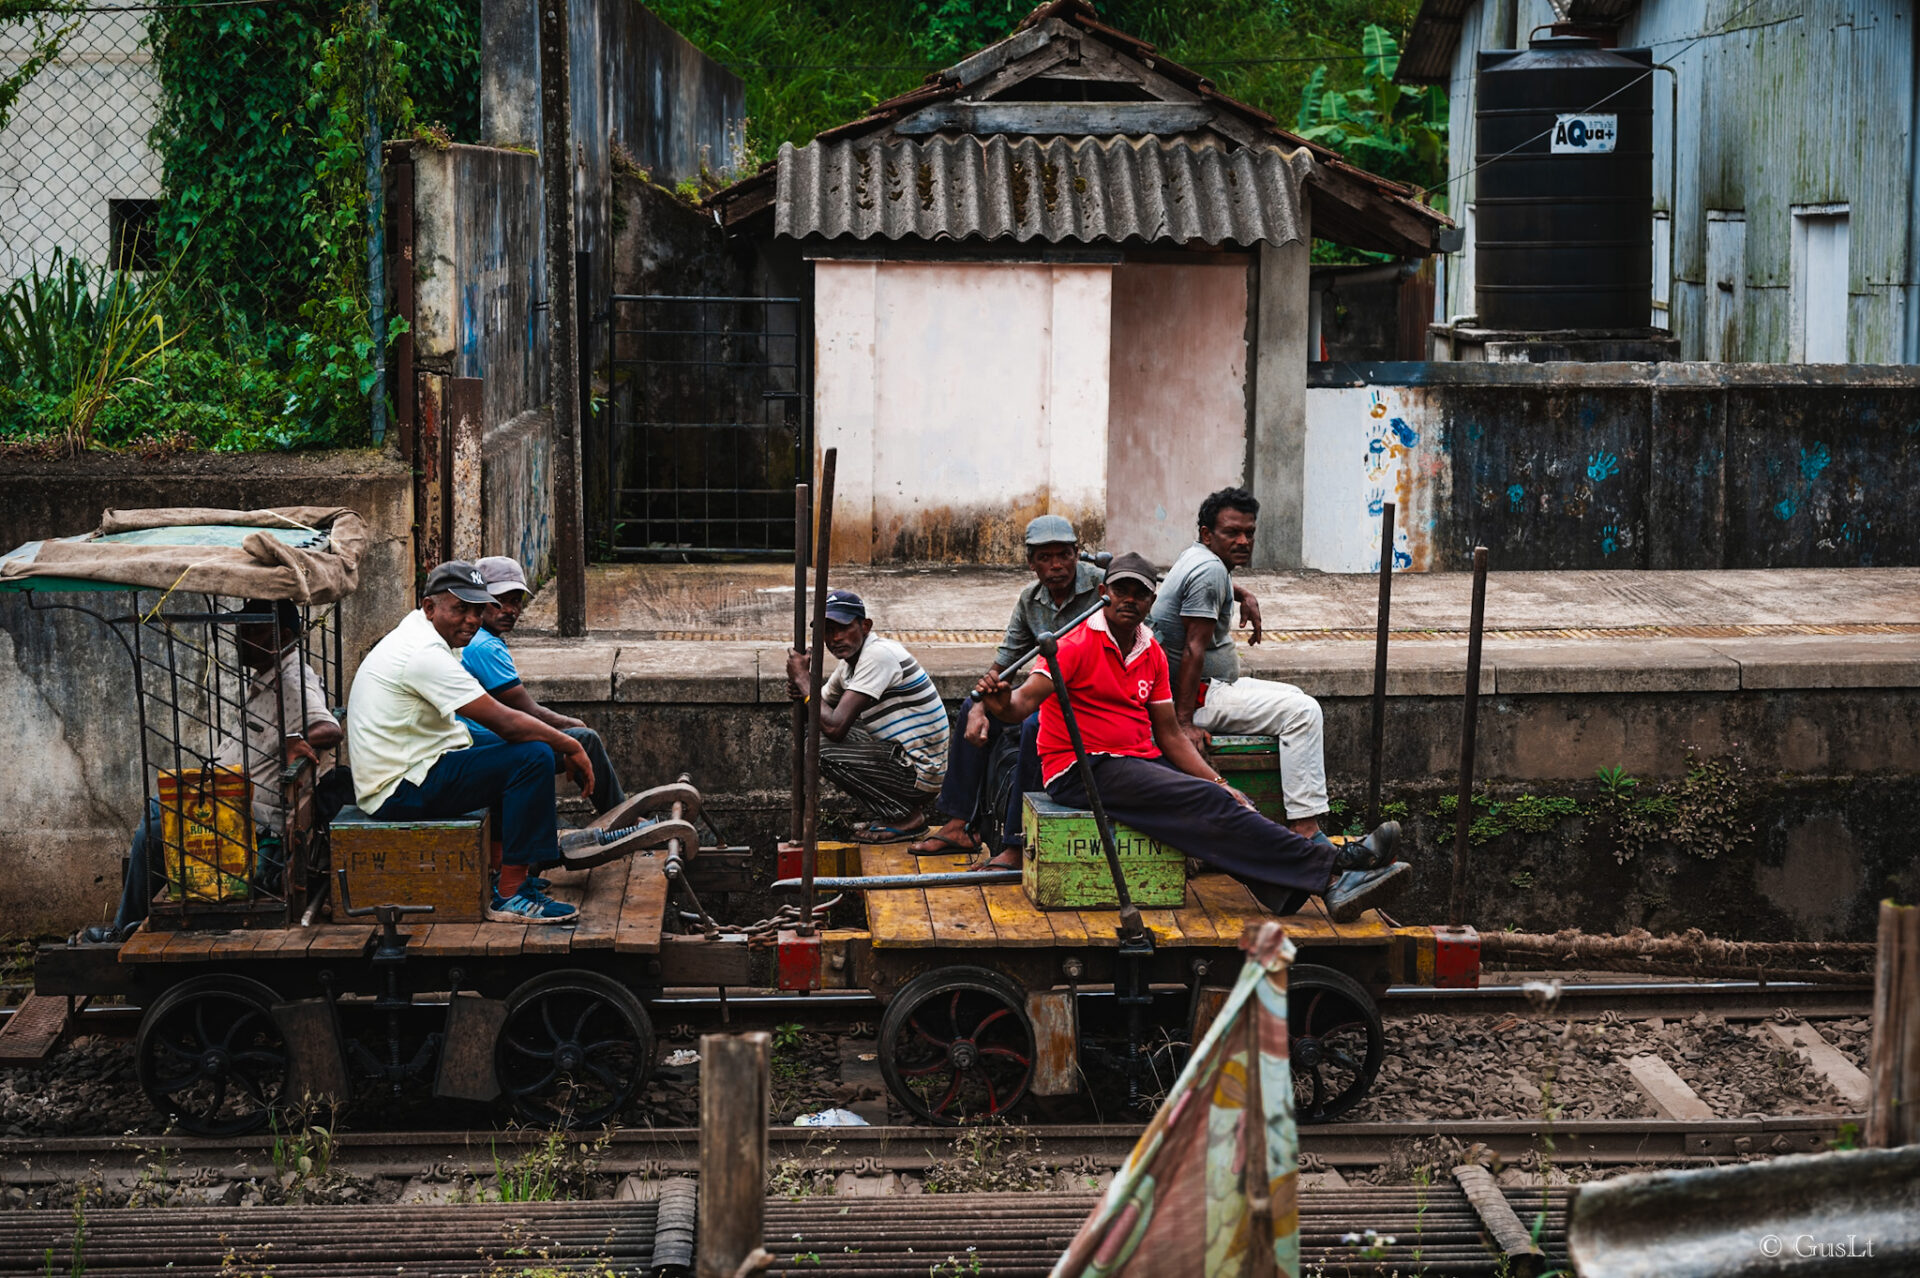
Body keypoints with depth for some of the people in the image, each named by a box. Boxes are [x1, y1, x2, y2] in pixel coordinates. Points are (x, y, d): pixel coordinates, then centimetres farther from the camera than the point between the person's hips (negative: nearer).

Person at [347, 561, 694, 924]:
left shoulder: (417, 635, 13)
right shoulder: (425, 654, -21)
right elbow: (505, 722, -23)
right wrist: (570, 747, -10)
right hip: (401, 792, -11)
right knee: (534, 757, -20)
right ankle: (512, 895, -17)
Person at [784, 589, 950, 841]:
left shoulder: (878, 655, -20)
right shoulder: (849, 663, 10)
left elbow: (835, 726, -26)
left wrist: (803, 679, -12)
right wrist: (800, 689, -3)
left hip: (920, 773, -10)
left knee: (824, 753, -17)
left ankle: (905, 818, -7)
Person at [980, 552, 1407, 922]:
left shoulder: (1153, 654, 14)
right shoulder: (1077, 646, -6)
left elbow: (1170, 735, 14)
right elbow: (1026, 699, -18)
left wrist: (1219, 784, 1)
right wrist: (1002, 704, -43)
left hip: (1143, 763, 7)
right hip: (1083, 770, -7)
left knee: (1230, 806, -18)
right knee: (1207, 804, -25)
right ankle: (1333, 866, -28)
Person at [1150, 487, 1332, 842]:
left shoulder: (1197, 556, 11)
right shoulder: (1209, 570, -19)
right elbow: (1193, 649, -25)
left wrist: (1244, 596, 24)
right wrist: (1184, 722, -29)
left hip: (1215, 686, 12)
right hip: (1199, 697, -12)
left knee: (1296, 699, 22)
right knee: (1303, 712, -20)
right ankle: (1305, 829, -25)